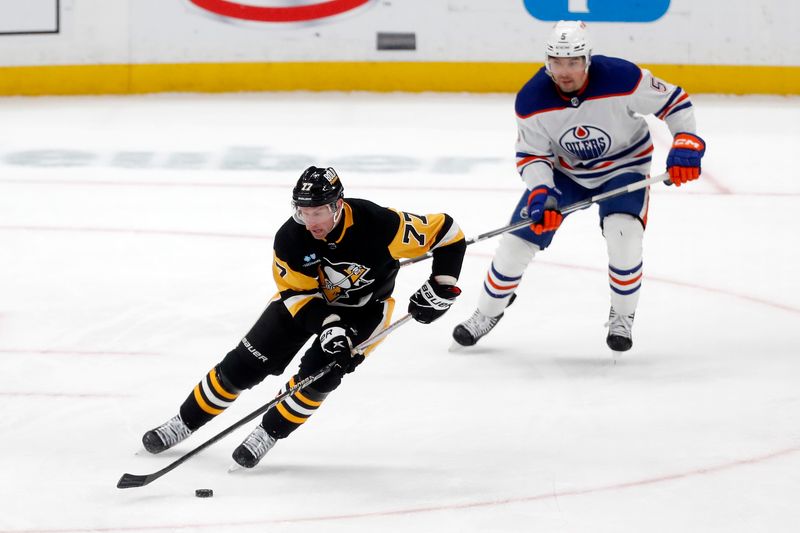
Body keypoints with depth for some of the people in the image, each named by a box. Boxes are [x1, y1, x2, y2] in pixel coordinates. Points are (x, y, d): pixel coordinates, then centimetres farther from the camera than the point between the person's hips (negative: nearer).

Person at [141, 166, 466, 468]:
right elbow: (298, 292, -17)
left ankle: (268, 434, -1)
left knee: (319, 373, -22)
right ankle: (185, 423, 13)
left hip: (363, 307, -2)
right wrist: (327, 327, -32)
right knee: (244, 364, -2)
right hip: (305, 297, 2)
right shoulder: (290, 238, -26)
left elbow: (446, 232, -24)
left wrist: (440, 288, -26)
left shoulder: (378, 225, -34)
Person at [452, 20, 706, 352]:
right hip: (564, 170, 2)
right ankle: (487, 314, 22)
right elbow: (531, 154, -13)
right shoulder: (532, 100, -23)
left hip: (623, 167, -2)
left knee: (623, 235, -27)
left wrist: (686, 145, -30)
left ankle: (622, 318, -2)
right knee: (519, 238, -2)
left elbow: (674, 102, -18)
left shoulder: (622, 79, -31)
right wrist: (540, 192, -30)